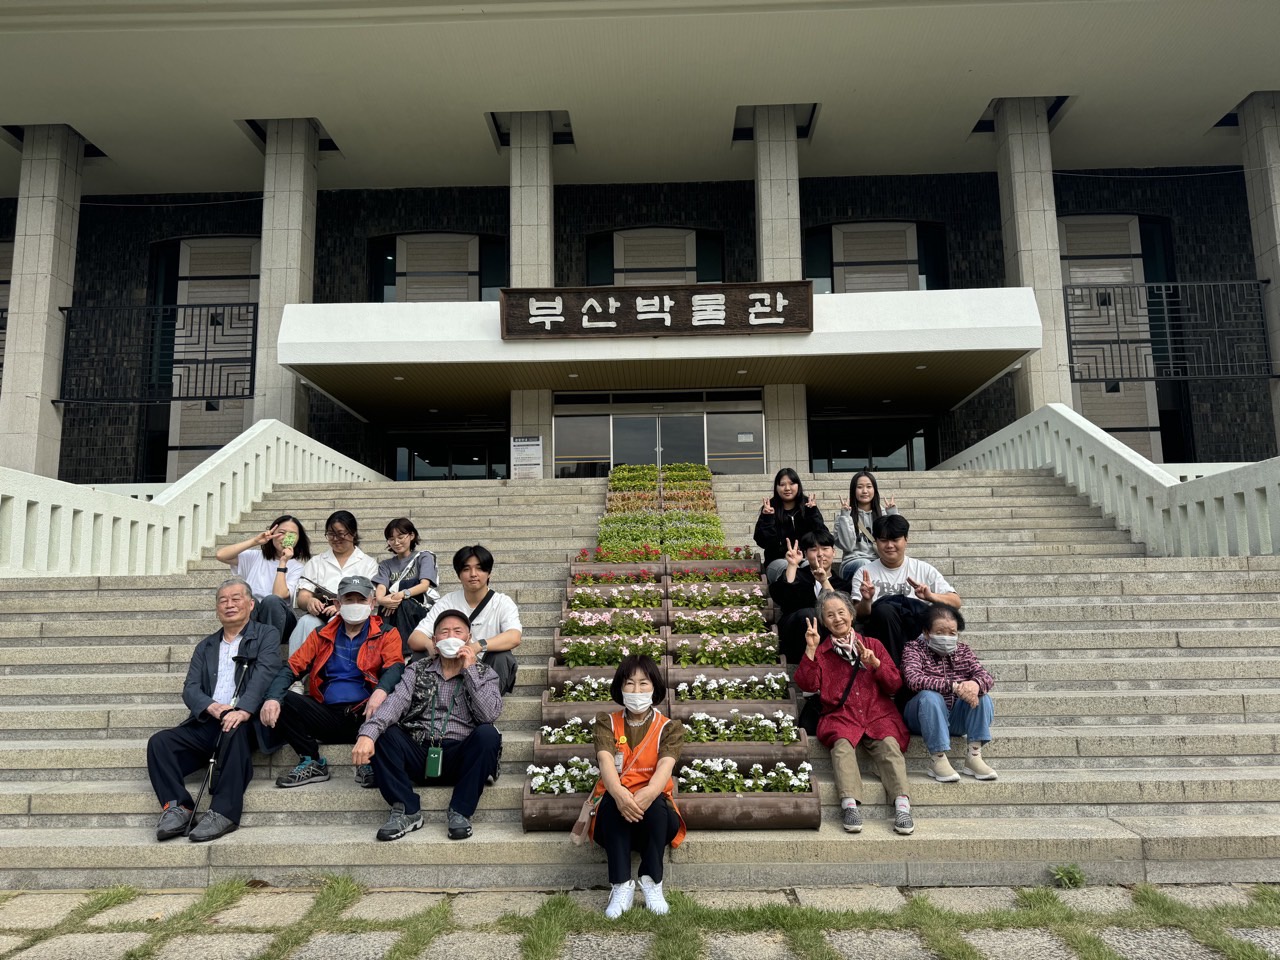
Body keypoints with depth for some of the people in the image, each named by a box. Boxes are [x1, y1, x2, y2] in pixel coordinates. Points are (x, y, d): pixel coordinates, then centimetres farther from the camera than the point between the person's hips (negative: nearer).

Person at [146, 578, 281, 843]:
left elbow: (264, 674, -7)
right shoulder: (205, 646, 25)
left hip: (244, 721, -5)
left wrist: (243, 710, -25)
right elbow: (190, 689, 11)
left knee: (234, 732, -36)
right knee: (159, 742, -18)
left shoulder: (266, 635, 11)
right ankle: (178, 807, -19)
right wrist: (212, 707, -13)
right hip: (206, 722, 5)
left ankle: (223, 812, -33)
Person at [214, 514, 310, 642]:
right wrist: (254, 541, -7)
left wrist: (283, 563, -14)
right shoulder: (254, 557, 10)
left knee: (271, 600, -33)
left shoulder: (296, 567, 4)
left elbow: (279, 596, -13)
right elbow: (220, 555, -6)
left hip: (276, 618, -1)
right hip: (250, 618, 1)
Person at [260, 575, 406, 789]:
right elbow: (292, 667, 8)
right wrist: (273, 697, -14)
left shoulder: (386, 635, 9)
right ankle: (312, 763, -6)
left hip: (364, 715, -3)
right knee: (282, 701, -17)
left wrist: (381, 691, -33)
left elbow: (395, 666, -9)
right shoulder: (322, 635, 18)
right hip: (327, 714, 3)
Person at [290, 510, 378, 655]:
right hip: (319, 615, 2)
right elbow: (301, 599, 11)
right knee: (306, 621, -33)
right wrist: (310, 602, -16)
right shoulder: (315, 562, 23)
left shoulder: (369, 564, 15)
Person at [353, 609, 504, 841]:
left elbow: (489, 715, -10)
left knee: (488, 734, -29)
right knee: (383, 732, -22)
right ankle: (407, 810, -15)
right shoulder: (417, 670, 13)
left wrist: (470, 670, -8)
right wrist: (367, 734, -27)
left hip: (459, 759, -1)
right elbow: (395, 702, -7)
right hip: (419, 755, 1)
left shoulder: (484, 674, 10)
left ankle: (459, 811, -17)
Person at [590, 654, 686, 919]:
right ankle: (621, 885, -29)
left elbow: (666, 765, -16)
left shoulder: (669, 728, 4)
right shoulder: (607, 723, 6)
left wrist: (648, 794, -41)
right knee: (610, 801, -33)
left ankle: (652, 882, -21)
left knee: (656, 804, -34)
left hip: (654, 806, 0)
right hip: (615, 808, 0)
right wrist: (619, 793, -39)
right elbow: (605, 761, -15)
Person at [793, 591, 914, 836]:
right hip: (841, 717, -1)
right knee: (842, 744, -32)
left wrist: (875, 664, -5)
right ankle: (850, 804, -42)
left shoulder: (873, 644, 17)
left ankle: (902, 805, -36)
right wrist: (810, 650, -7)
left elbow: (895, 685, 12)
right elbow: (807, 684, 1)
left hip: (879, 715, 1)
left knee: (889, 744, -29)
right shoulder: (821, 651, 16)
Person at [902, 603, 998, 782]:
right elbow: (913, 680, -26)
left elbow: (987, 677, -5)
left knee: (982, 697, -18)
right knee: (930, 696, -34)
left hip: (956, 717, 4)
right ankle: (938, 759, -32)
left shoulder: (963, 651, 9)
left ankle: (974, 756, -20)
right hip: (925, 716, -4)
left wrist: (976, 684, -32)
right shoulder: (914, 649, -6)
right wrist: (953, 686, -37)